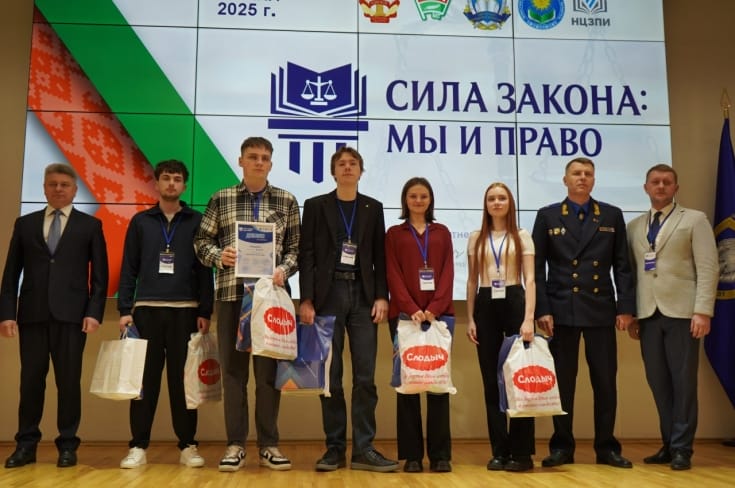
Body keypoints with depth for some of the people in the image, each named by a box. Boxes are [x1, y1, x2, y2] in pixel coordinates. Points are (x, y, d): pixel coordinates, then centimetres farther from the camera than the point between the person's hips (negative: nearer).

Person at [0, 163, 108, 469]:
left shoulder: (90, 225, 8)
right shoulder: (25, 223, 13)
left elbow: (99, 274, 3)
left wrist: (94, 312, -7)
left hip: (70, 314, -2)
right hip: (32, 313, 2)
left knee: (69, 381, 2)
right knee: (30, 380, 5)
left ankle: (67, 445, 11)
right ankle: (26, 444, 15)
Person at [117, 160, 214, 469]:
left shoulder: (196, 221, 6)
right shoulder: (141, 221, 9)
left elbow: (204, 269, 3)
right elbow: (129, 268, 8)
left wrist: (205, 312, -2)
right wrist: (124, 309, 0)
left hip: (185, 310, -1)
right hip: (146, 309, 1)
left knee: (182, 379, 2)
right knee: (145, 379, 2)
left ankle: (187, 446, 10)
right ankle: (138, 446, 11)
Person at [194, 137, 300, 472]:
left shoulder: (286, 201, 7)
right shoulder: (220, 200, 7)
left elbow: (296, 247, 6)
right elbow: (201, 241, 9)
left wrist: (284, 269, -11)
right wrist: (218, 255, -10)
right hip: (231, 293, 0)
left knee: (269, 371, 5)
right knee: (233, 370, 5)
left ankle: (268, 445, 14)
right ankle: (235, 445, 14)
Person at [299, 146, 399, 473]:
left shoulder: (373, 208, 12)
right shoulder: (315, 206, 7)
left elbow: (380, 257, 9)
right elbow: (306, 255, 1)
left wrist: (382, 296, -3)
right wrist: (306, 300, -7)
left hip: (362, 295, 1)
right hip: (328, 295, -1)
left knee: (365, 376, -2)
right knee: (330, 377, 2)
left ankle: (363, 449, 4)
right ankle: (334, 448, 10)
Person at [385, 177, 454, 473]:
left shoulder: (442, 232, 15)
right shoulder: (394, 234, 10)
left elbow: (448, 273, 5)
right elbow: (392, 274, 0)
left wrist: (435, 308, -10)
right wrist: (411, 308, -14)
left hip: (439, 313, 1)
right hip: (404, 314, -1)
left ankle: (440, 454, 6)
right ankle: (411, 454, 6)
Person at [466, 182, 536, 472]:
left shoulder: (522, 237, 5)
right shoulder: (476, 239, 12)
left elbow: (530, 280, -3)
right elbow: (472, 281, 11)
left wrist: (528, 318, -15)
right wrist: (470, 319, 3)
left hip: (514, 303, -2)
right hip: (486, 307, 3)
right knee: (491, 380, 3)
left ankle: (521, 451, 5)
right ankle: (499, 450, 11)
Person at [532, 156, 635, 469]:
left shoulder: (612, 216, 10)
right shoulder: (547, 216, 6)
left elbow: (622, 266, 7)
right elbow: (537, 268, 2)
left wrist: (626, 307, -2)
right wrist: (542, 310, -6)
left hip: (601, 310, 1)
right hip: (561, 310, -1)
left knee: (605, 381, 4)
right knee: (562, 381, 3)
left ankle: (606, 447, 16)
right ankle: (562, 447, 13)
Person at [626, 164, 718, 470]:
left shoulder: (695, 220, 5)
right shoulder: (633, 227, 15)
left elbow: (708, 269, -3)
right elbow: (630, 272, 12)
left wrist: (703, 311, -12)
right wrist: (630, 313, 5)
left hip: (681, 311, -3)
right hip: (647, 314, 4)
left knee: (683, 381, -1)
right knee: (658, 382, 6)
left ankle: (682, 448, 6)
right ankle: (669, 444, 15)